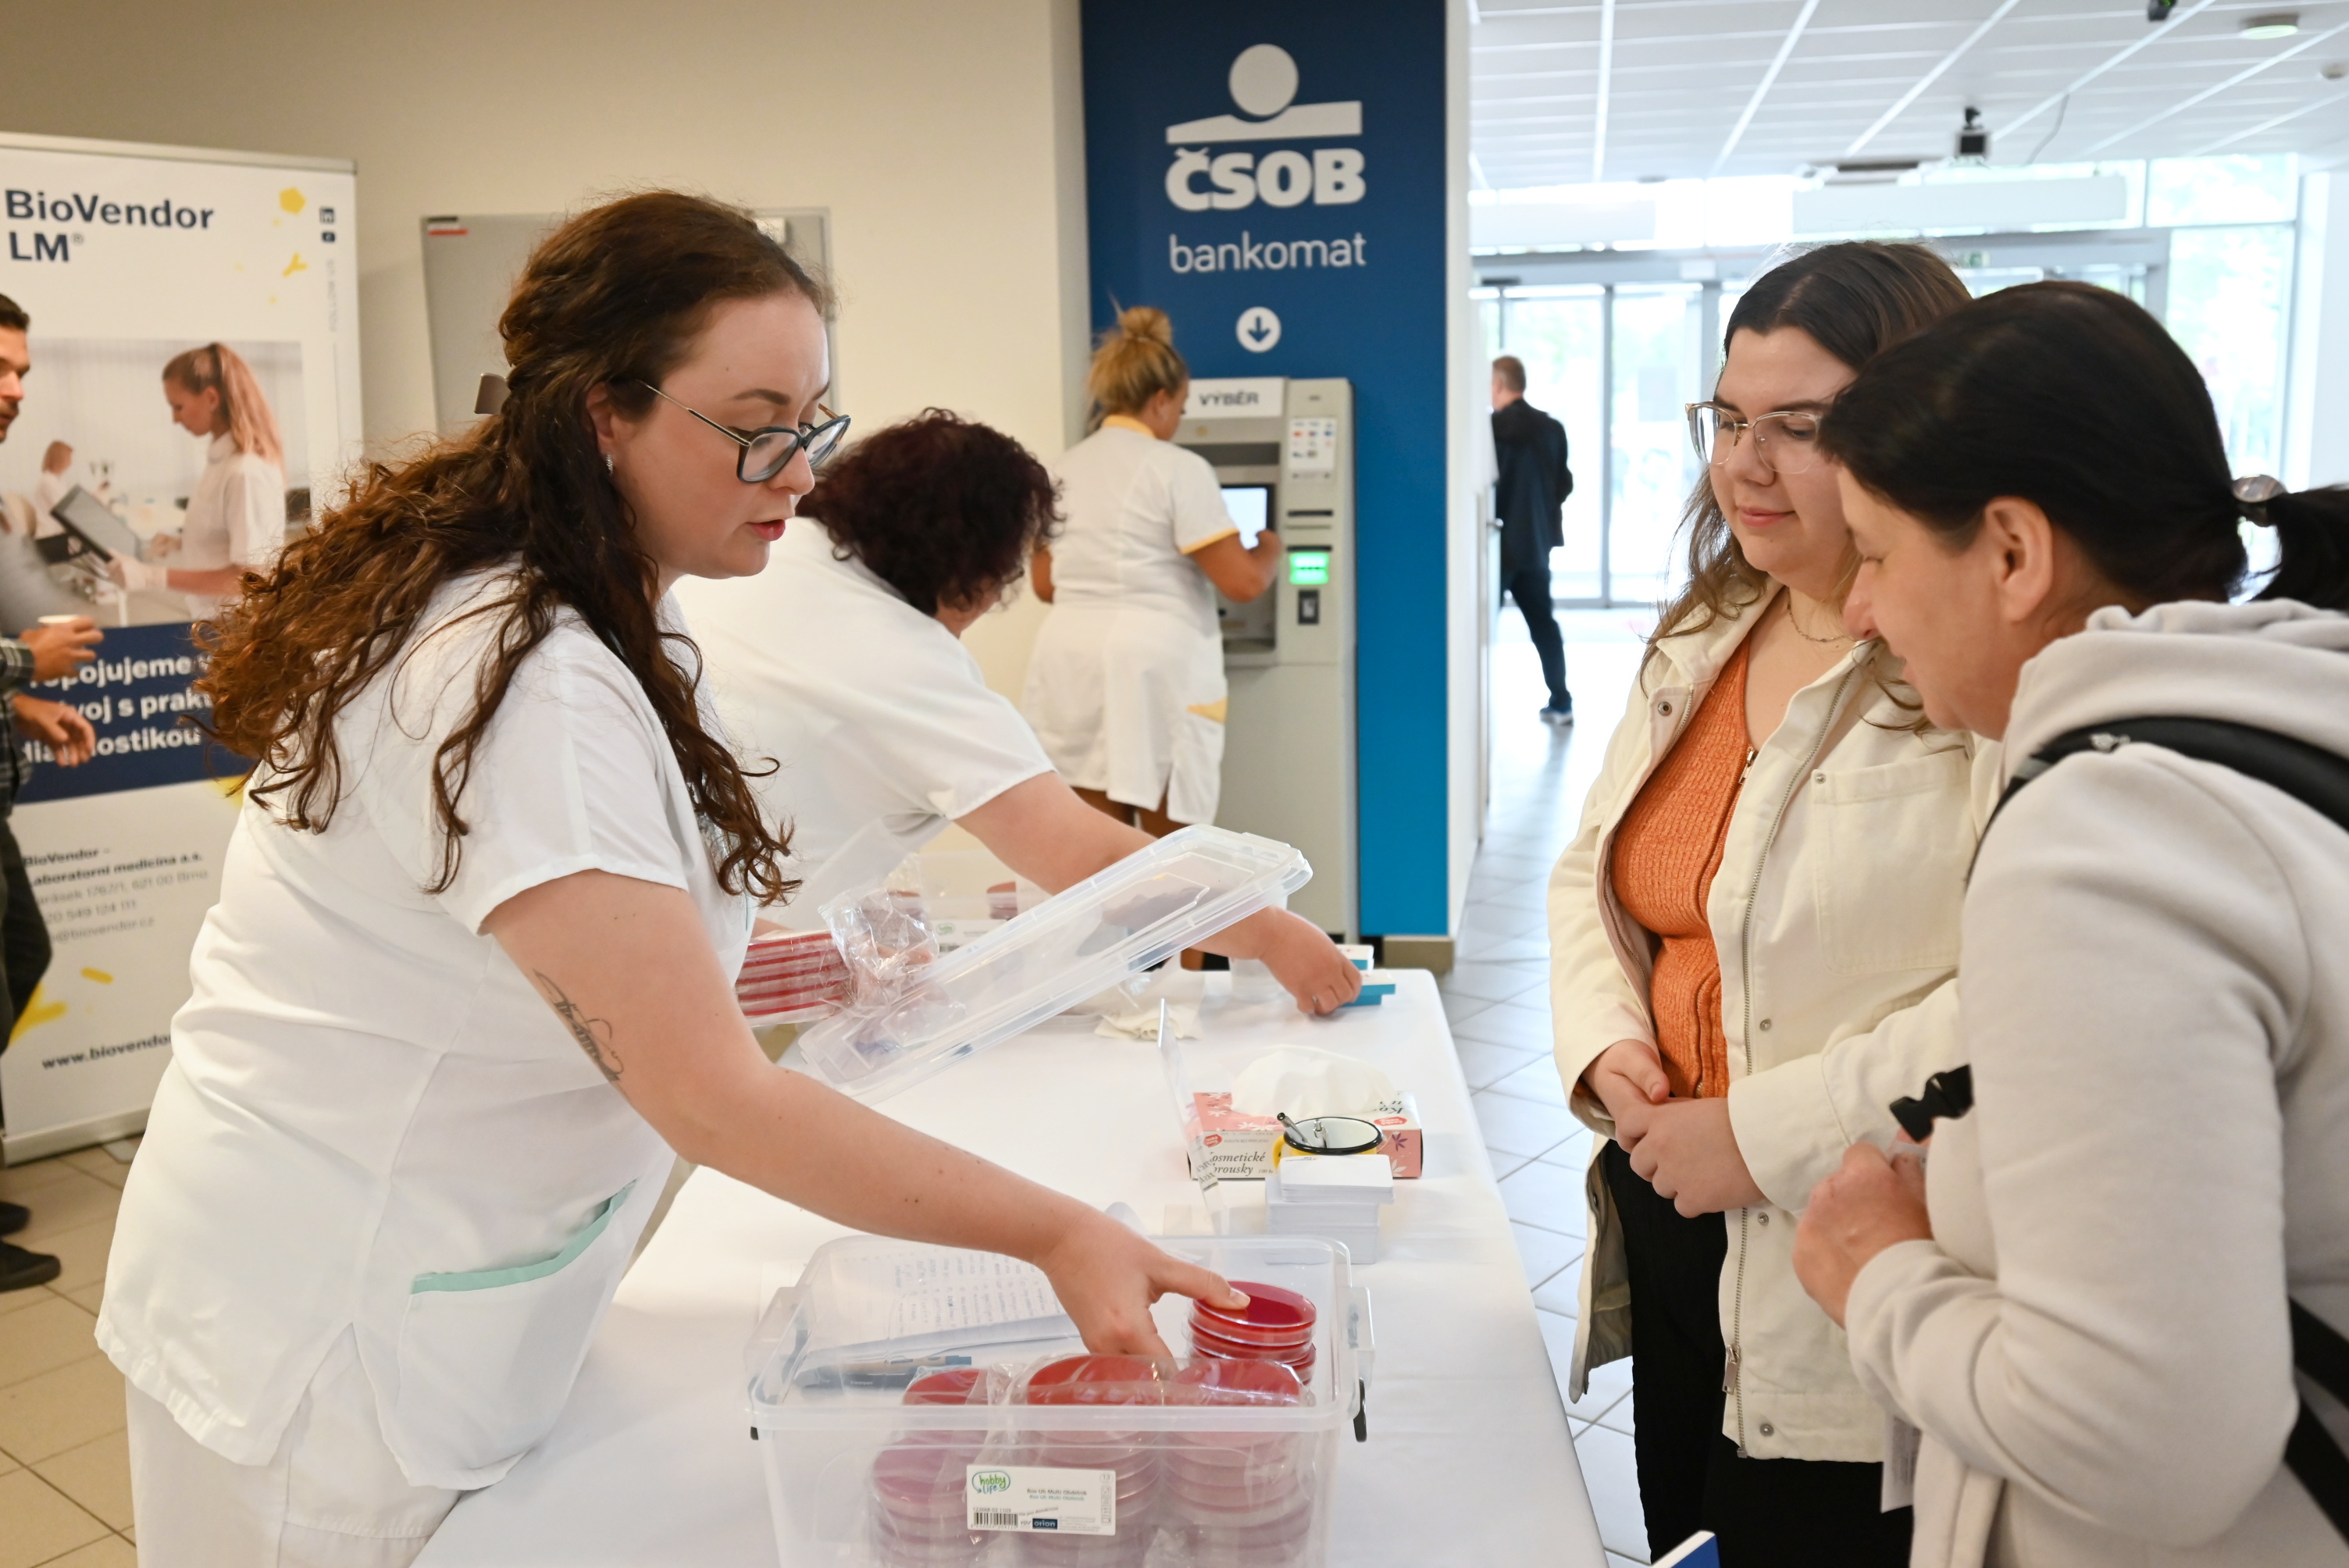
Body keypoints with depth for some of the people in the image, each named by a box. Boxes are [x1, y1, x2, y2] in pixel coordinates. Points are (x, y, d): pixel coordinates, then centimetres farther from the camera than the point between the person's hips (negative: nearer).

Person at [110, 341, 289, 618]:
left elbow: (248, 576, -21)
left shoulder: (247, 471, -20)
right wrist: (182, 544, 7)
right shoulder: (220, 458, 6)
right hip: (211, 619, 8)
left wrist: (156, 577, -23)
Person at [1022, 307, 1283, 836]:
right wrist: (1270, 550, 9)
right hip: (1157, 664, -6)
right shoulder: (1178, 468, -8)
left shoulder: (1062, 470, 11)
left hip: (1077, 661, 6)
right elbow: (1243, 582, -12)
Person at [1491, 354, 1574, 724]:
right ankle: (1561, 702, 16)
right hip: (1536, 541, 6)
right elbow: (1564, 484, 8)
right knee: (1543, 621, 14)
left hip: (1500, 542, -6)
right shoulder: (1552, 428, 3)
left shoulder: (1492, 428, -15)